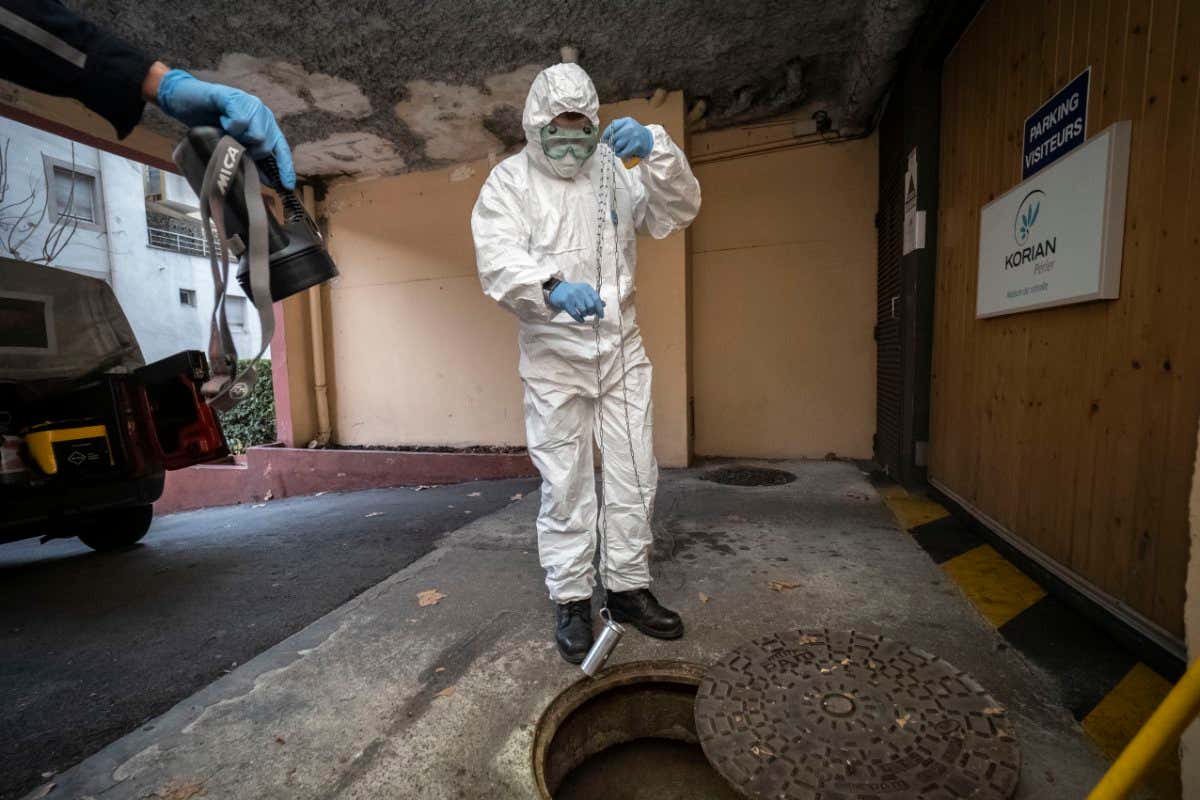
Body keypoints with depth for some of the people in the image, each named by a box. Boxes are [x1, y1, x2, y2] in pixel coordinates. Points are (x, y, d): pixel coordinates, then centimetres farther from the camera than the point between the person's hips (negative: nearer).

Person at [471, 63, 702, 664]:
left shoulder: (613, 171, 13)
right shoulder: (509, 181, 2)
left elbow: (677, 212, 2)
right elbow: (497, 261, -14)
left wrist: (656, 150, -15)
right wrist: (553, 288, -34)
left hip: (621, 348, 4)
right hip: (553, 353, -3)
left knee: (634, 474, 8)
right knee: (565, 483, 1)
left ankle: (628, 589, 26)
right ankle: (572, 602, 19)